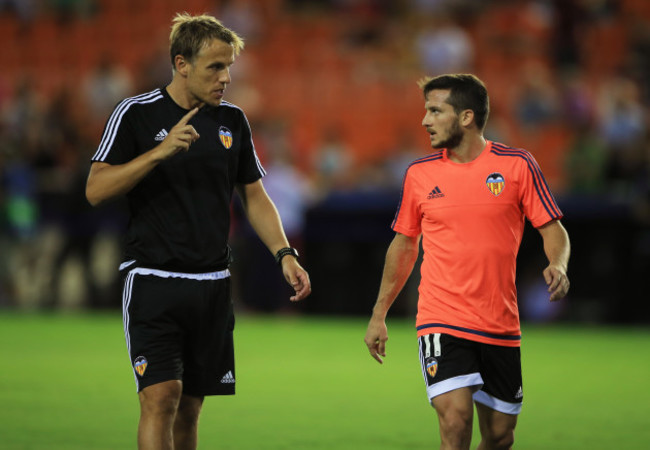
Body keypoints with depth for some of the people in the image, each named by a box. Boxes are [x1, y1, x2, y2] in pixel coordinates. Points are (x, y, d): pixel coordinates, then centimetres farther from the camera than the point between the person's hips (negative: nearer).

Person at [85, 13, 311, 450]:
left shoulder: (232, 119, 9)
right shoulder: (137, 114, -5)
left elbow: (255, 197, 16)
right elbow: (96, 190, -11)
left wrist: (285, 254, 1)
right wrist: (160, 152, -21)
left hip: (213, 283, 5)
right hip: (153, 279, -5)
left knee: (190, 407, 8)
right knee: (161, 397, -16)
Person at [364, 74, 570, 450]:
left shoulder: (518, 165, -2)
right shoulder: (419, 173, 4)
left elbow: (553, 230, 1)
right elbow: (404, 245, 16)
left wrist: (558, 266, -21)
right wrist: (379, 314, 16)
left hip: (500, 326, 1)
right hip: (441, 321, -1)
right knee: (455, 419, -20)